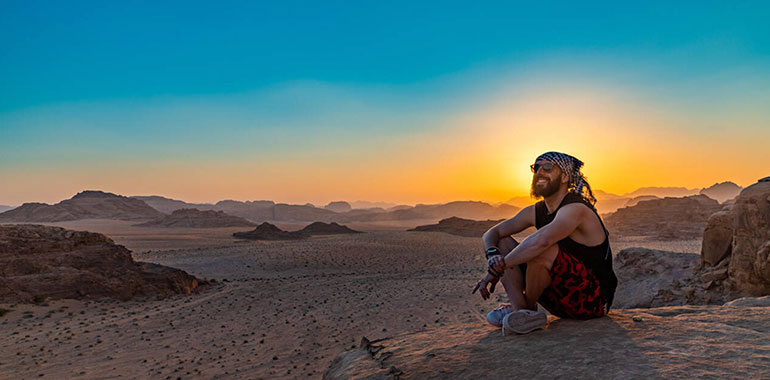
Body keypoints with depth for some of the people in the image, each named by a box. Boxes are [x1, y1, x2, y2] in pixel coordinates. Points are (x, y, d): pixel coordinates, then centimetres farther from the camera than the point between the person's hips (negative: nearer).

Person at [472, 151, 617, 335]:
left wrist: (497, 268, -32)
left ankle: (528, 307, -8)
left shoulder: (576, 208, -20)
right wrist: (493, 255, -19)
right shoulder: (535, 212, 5)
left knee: (543, 250, -34)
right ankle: (520, 311, -19)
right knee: (503, 243, 0)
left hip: (594, 301, -8)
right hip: (562, 299, 8)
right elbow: (491, 234, 6)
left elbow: (542, 240, -40)